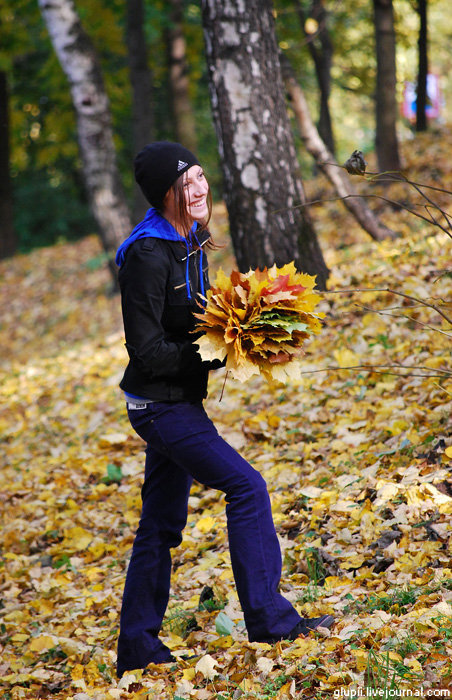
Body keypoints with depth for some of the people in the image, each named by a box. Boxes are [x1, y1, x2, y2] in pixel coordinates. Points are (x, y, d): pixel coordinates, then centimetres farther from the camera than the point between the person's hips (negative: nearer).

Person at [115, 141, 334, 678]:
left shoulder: (190, 238, 8)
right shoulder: (149, 255, -21)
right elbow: (146, 350, -21)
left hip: (177, 401, 9)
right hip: (160, 404, -9)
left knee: (162, 523, 14)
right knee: (246, 487, -11)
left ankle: (137, 647, 23)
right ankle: (268, 619, -3)